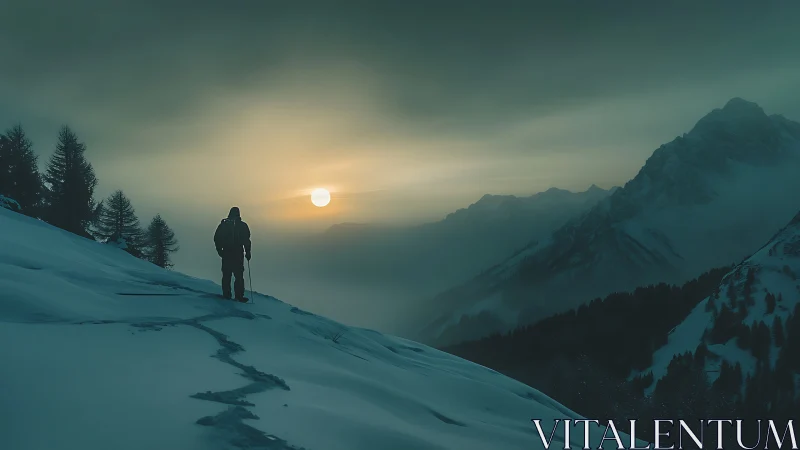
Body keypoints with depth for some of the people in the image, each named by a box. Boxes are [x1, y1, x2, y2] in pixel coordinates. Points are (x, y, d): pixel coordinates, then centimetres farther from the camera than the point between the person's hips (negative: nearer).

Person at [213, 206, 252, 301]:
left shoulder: (223, 225, 5)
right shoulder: (243, 225, -3)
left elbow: (217, 238, 7)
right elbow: (246, 240, -6)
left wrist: (219, 250, 17)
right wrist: (247, 252, 1)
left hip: (226, 254, 3)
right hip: (238, 254, -3)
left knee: (226, 275, 10)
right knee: (239, 275, 0)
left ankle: (226, 294, 9)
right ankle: (239, 295, -6)